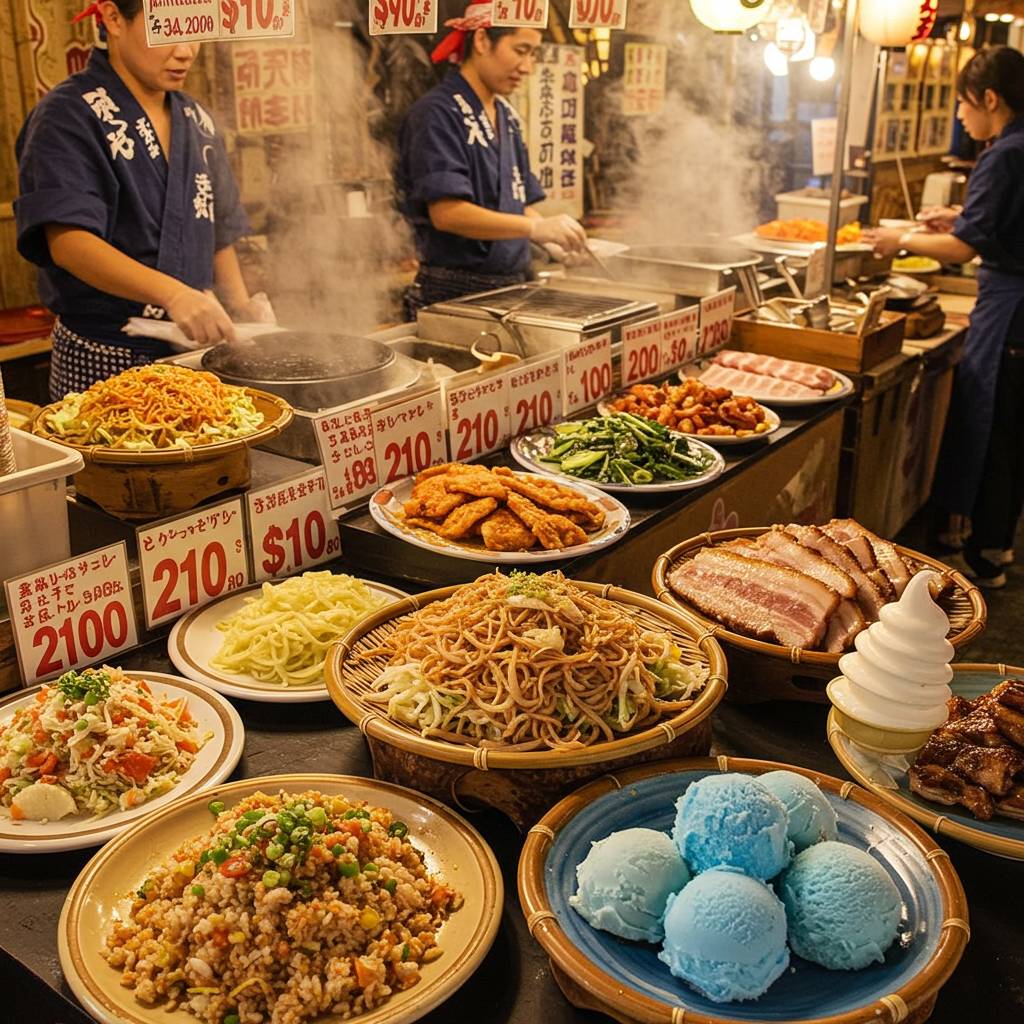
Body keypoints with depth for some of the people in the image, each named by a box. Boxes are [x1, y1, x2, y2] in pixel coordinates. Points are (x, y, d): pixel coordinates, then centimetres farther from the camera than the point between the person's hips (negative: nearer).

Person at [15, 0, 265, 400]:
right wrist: (172, 293, -36)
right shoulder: (67, 116, -9)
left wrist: (242, 308, 4)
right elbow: (68, 242, -22)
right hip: (104, 359, -5)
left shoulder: (196, 122, 12)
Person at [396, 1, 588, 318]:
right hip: (454, 293, -7)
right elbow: (447, 212, -23)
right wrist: (535, 227, -31)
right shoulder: (438, 114, -11)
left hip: (511, 285, 7)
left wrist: (553, 238, -2)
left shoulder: (506, 115, 13)